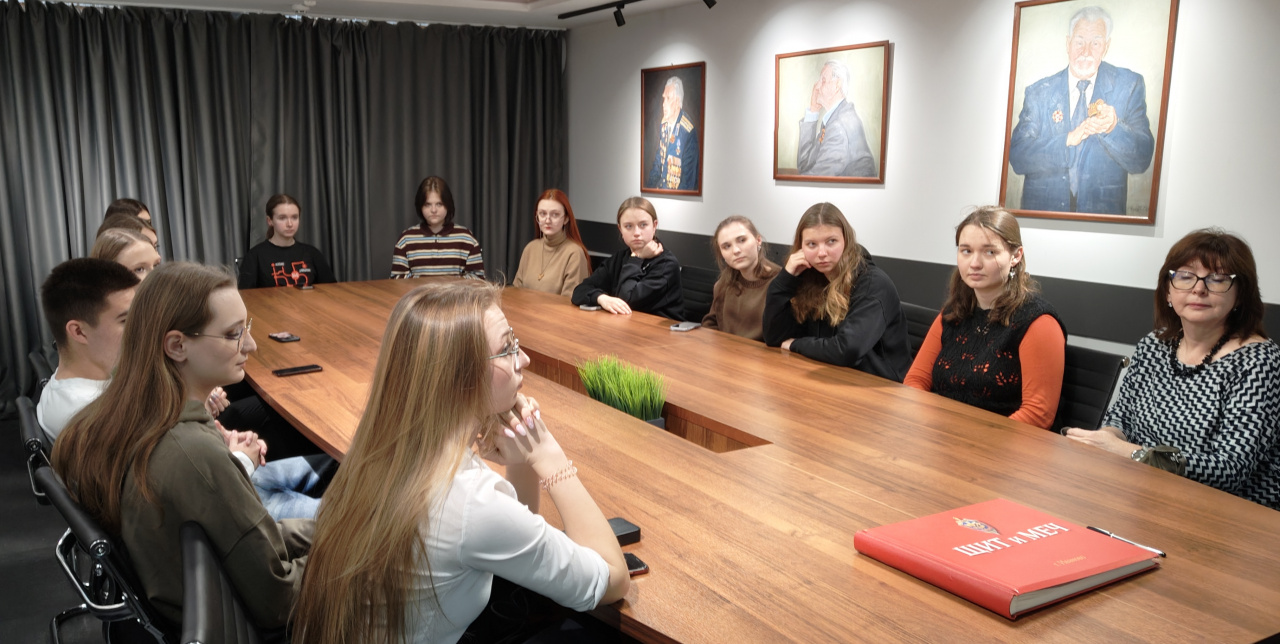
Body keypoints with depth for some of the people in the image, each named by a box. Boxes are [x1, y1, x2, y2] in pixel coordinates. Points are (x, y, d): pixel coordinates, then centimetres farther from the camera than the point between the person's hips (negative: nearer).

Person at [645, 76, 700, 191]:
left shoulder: (688, 132, -17)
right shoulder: (663, 125, 6)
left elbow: (689, 177, -16)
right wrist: (649, 185, 5)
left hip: (678, 191, -5)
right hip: (660, 189, 5)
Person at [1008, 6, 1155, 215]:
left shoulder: (1130, 86, 6)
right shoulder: (1038, 93, 6)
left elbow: (1141, 161, 1)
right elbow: (1016, 157, -4)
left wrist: (1113, 128, -17)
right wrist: (1068, 139, -18)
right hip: (1043, 212, 0)